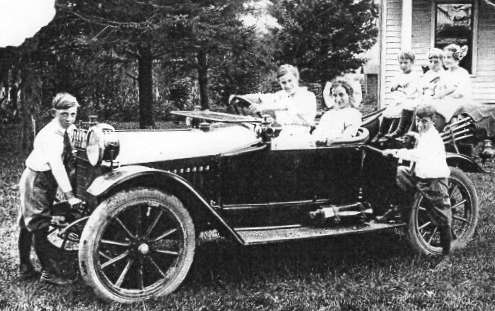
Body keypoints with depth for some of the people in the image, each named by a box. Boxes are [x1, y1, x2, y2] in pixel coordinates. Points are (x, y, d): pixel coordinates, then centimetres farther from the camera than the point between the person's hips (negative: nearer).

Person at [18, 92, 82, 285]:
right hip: (37, 181, -9)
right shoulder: (52, 135, -26)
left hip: (33, 180, 9)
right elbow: (56, 166, -35)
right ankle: (49, 272, 1)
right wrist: (69, 195, -38)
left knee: (28, 225, 17)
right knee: (40, 226, -5)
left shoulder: (66, 130, 2)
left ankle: (25, 268, 28)